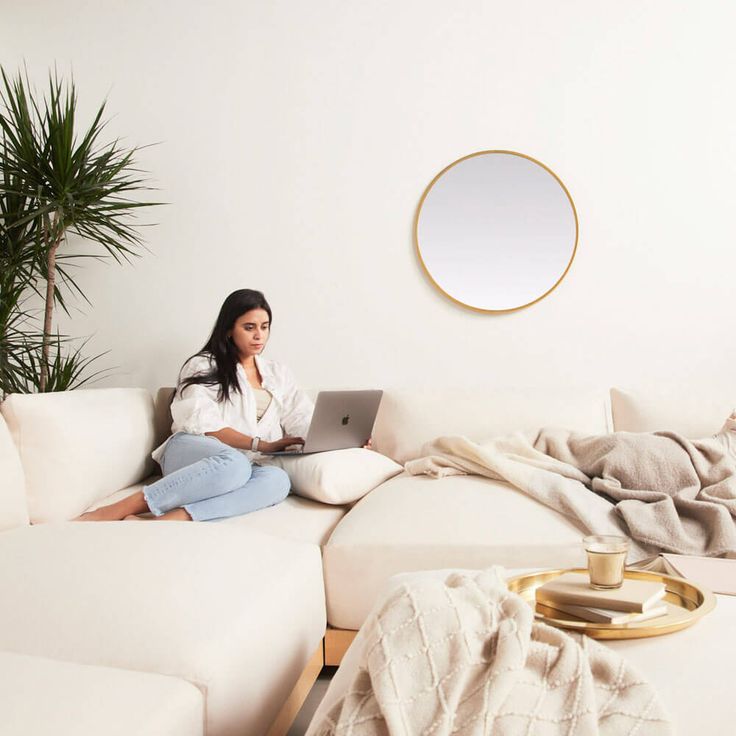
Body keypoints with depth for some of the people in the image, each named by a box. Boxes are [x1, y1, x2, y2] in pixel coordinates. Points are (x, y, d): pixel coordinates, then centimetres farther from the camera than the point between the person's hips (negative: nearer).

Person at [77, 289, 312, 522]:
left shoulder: (278, 374, 22)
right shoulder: (203, 366, 8)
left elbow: (305, 421, 12)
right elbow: (204, 425, -5)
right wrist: (261, 444, -16)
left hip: (242, 464, 4)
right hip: (191, 452, -3)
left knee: (278, 480, -33)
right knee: (234, 464, -40)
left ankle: (166, 521, -43)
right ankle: (116, 511, -35)